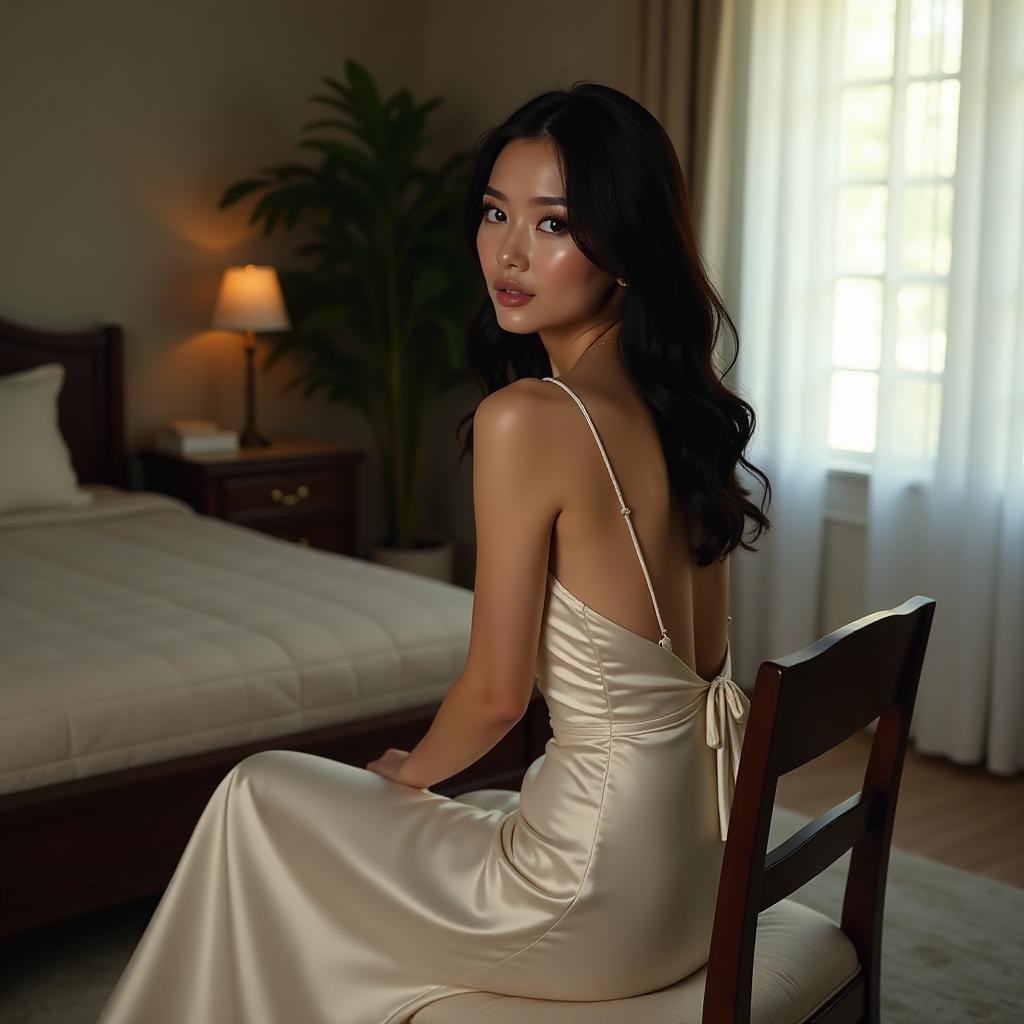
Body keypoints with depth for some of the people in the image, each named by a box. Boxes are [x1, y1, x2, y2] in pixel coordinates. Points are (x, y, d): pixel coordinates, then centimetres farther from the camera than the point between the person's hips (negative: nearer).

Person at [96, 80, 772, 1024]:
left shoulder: (527, 417, -22)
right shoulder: (680, 403, 2)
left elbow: (496, 694, -16)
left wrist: (407, 773, 6)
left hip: (604, 891, -7)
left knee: (260, 798, 12)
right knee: (459, 812, 33)